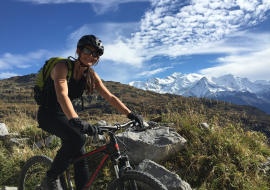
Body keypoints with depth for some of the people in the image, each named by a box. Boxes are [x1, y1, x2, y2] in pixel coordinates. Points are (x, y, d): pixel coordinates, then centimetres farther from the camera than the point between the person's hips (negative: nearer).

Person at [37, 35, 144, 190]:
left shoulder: (91, 75, -3)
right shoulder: (62, 67, -21)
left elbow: (110, 97, -7)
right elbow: (62, 95, -37)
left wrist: (130, 114, -17)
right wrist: (75, 120, -53)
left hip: (66, 115, 6)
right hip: (49, 114, -6)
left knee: (81, 160, -1)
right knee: (78, 138, -31)